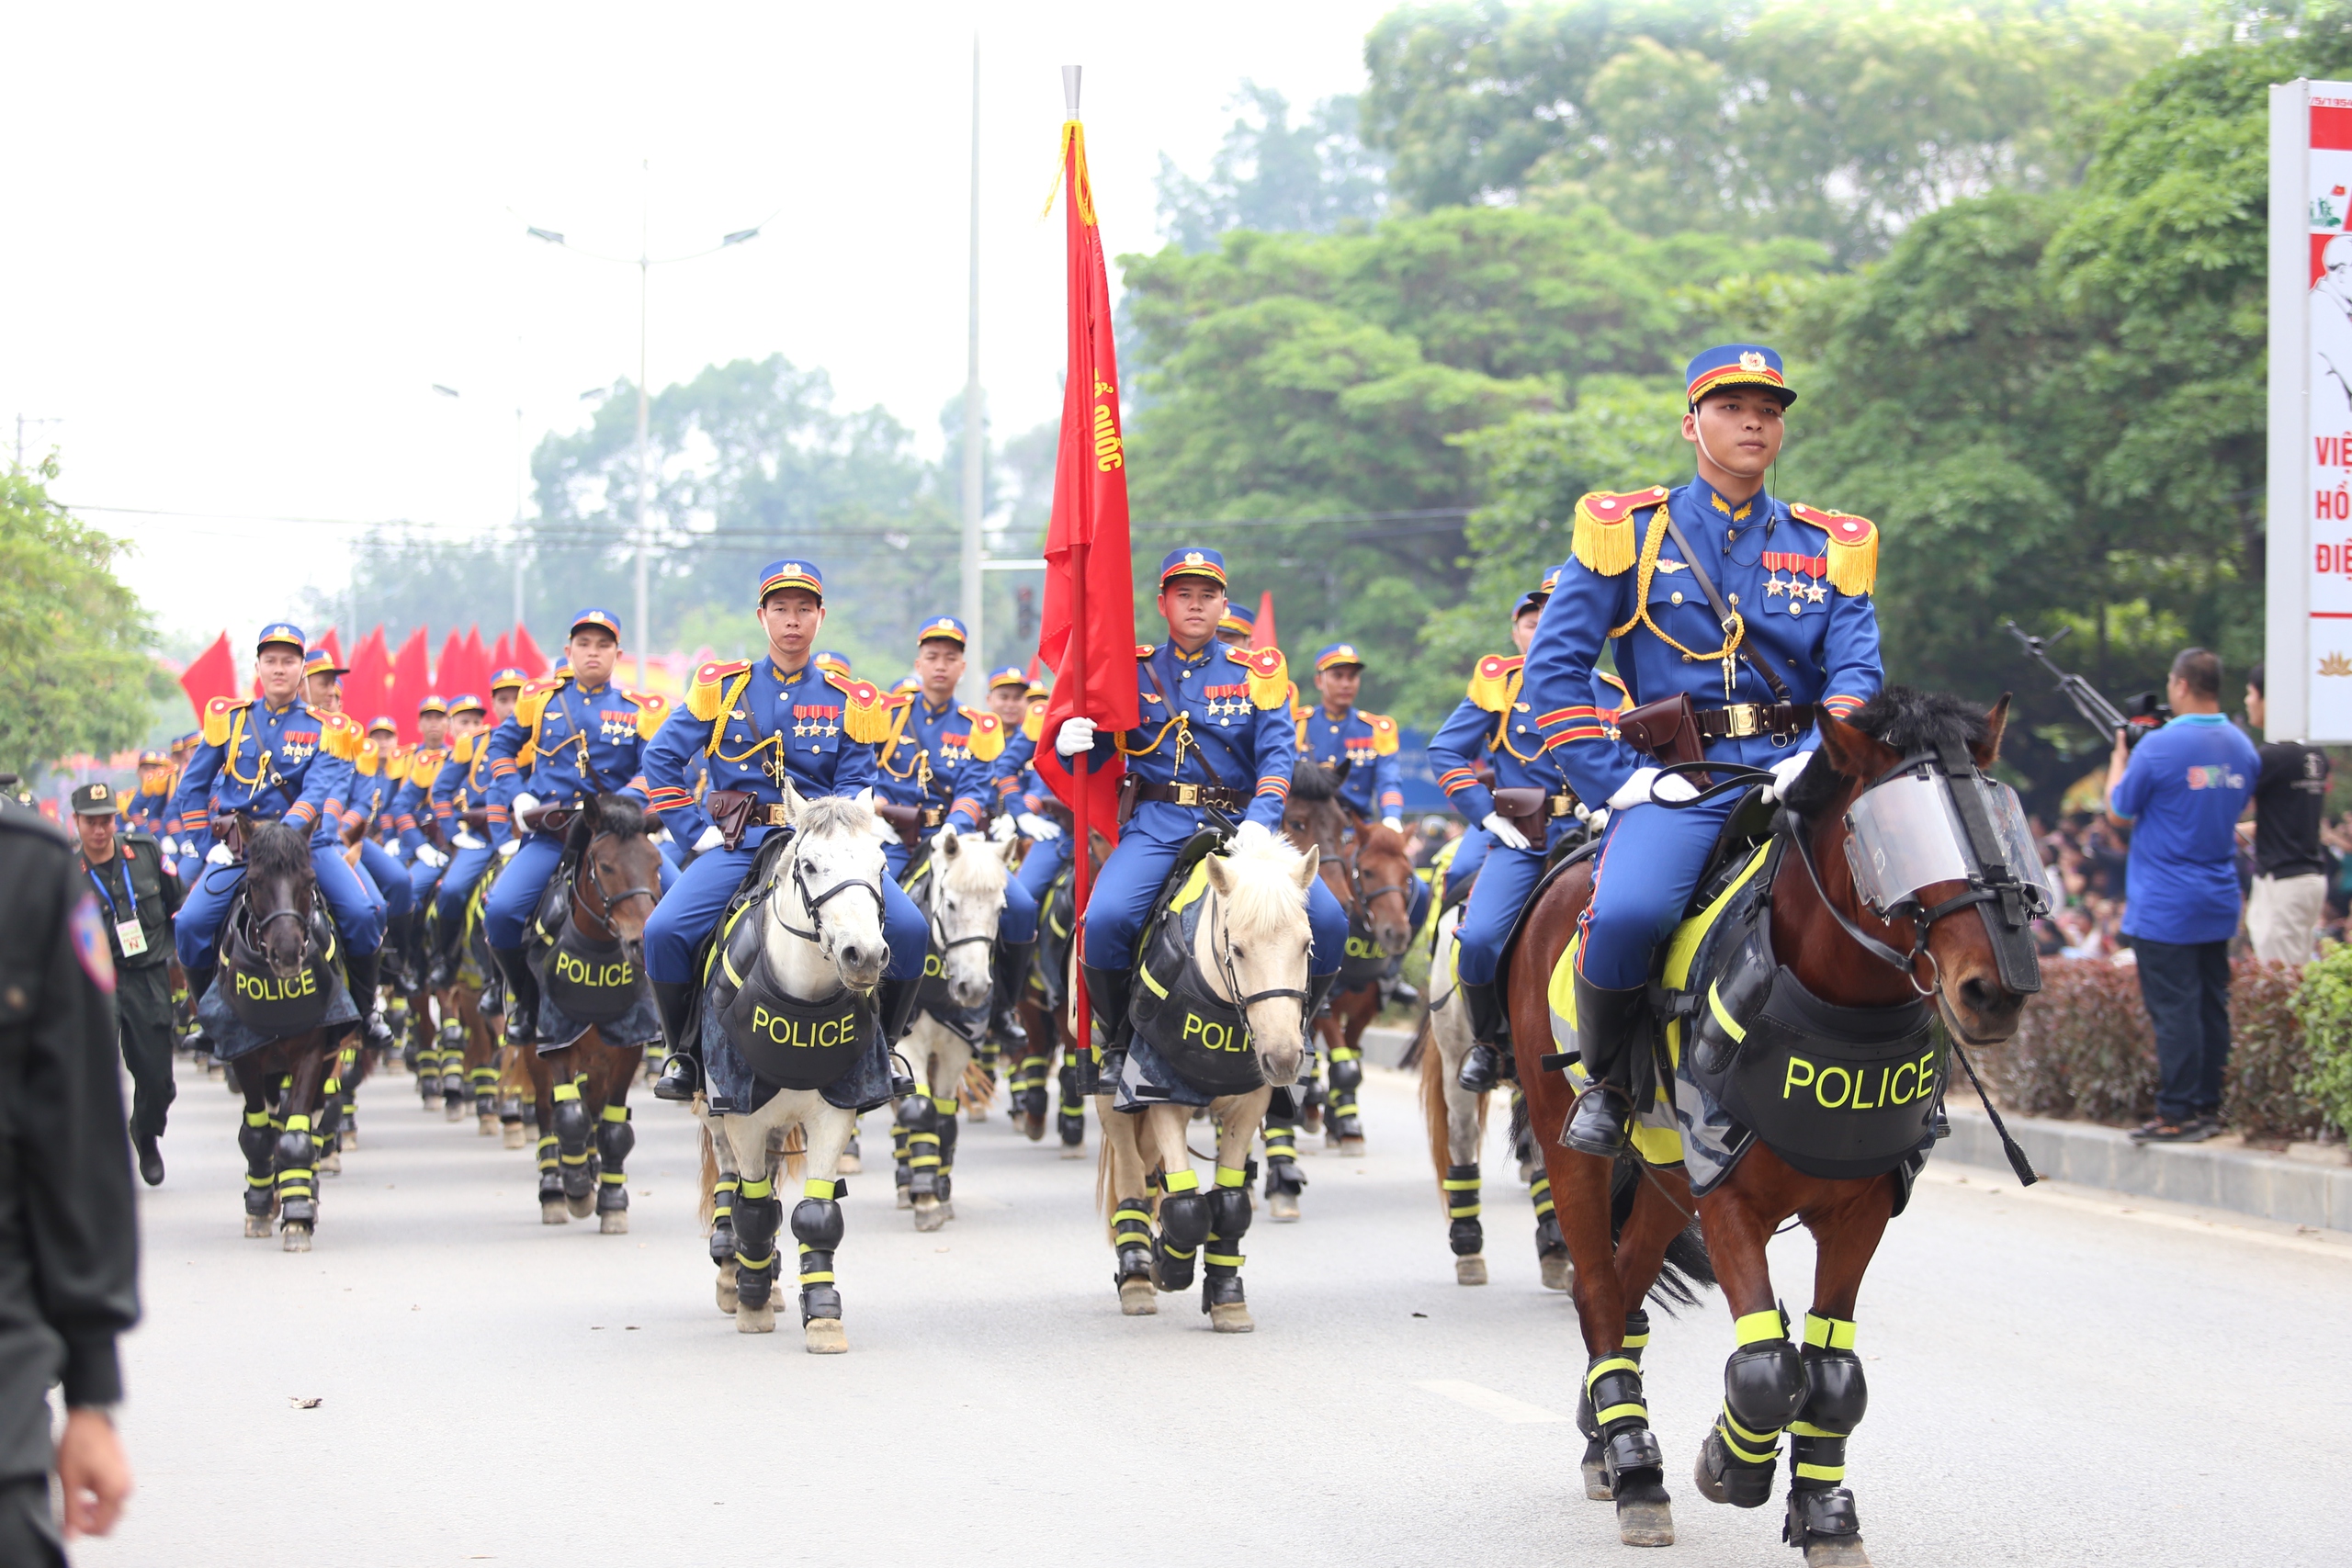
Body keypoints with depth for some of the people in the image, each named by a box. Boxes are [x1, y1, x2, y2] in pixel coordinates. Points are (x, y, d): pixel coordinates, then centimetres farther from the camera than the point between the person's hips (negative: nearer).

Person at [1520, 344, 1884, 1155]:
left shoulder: (1831, 546, 16)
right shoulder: (1629, 532, 9)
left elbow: (1857, 668, 6)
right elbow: (1554, 666, 5)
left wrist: (1825, 756, -14)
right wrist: (1614, 778, -6)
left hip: (1796, 772, 2)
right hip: (1678, 779, -2)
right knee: (1627, 913, -33)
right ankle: (1607, 1080, -3)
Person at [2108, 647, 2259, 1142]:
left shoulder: (2159, 747, -16)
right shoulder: (2242, 747, 5)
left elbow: (2119, 812, -6)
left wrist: (2119, 757, 11)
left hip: (2165, 907, -7)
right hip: (2219, 903, 7)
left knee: (2174, 1010, -4)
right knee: (2211, 1005, 12)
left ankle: (2177, 1115, -4)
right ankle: (2208, 1106, 17)